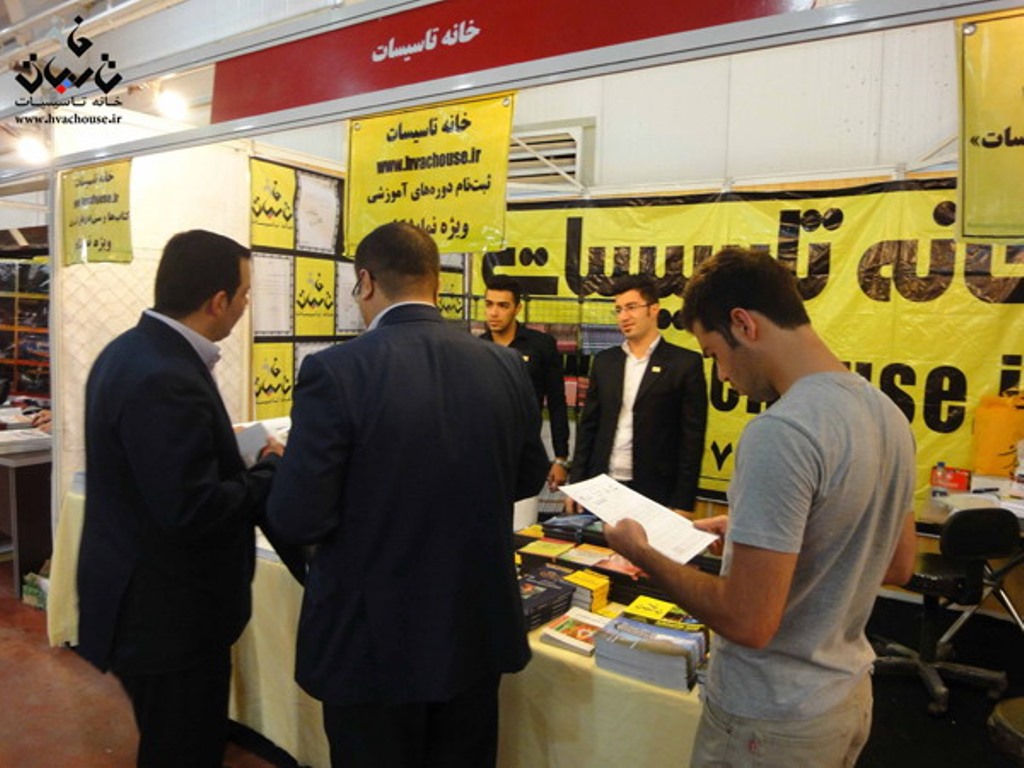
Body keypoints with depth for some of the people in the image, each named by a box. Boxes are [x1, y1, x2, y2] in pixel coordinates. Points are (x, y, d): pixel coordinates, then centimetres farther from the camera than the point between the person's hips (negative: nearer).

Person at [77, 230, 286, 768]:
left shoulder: (130, 350, 4)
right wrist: (273, 471, -16)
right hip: (167, 610, -10)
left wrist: (226, 448, 4)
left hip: (145, 598, 10)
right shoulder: (164, 379, -27)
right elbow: (193, 510, -29)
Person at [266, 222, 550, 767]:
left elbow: (297, 520, -17)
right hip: (478, 631, 4)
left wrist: (283, 466, 3)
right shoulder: (506, 368, -5)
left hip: (374, 640, -4)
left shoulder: (335, 371, -20)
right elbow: (529, 477, 8)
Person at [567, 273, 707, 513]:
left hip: (654, 493, -3)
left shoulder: (685, 363, -4)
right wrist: (576, 485, 6)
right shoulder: (604, 361, 10)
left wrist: (682, 504, -9)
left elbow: (692, 438, -6)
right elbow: (588, 425, 11)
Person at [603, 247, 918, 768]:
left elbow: (747, 621, -28)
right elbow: (898, 567, 10)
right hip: (849, 698, 8)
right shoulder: (887, 413, -1)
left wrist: (641, 553, -14)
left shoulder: (780, 432, -28)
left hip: (774, 720, -8)